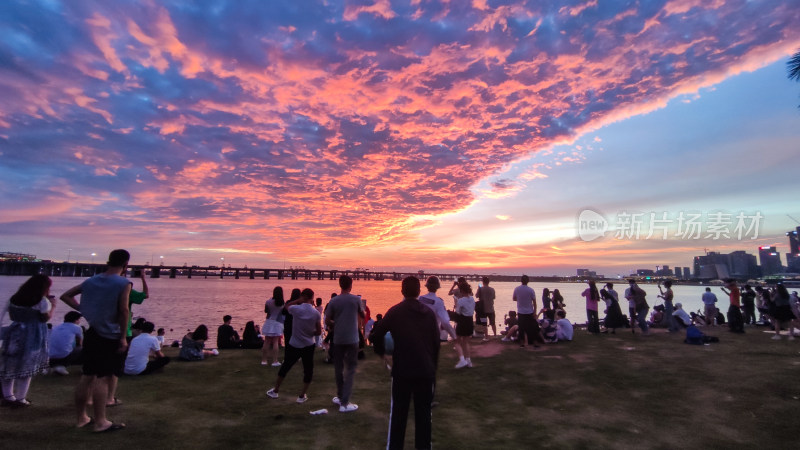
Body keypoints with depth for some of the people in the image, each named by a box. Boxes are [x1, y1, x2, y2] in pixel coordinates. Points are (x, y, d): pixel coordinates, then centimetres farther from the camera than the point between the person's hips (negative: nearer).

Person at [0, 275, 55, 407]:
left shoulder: (14, 298, 8)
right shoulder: (42, 301, -12)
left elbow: (12, 316, 13)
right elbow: (46, 318, -6)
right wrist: (52, 306, 5)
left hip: (15, 333, 6)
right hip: (33, 336, -6)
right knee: (26, 368, 3)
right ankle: (20, 399, 9)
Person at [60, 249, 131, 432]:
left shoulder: (91, 281, 8)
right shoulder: (124, 283, -14)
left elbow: (65, 296, 13)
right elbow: (123, 311, -19)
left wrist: (82, 309, 8)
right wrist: (123, 337, -12)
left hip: (91, 334, 7)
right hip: (110, 337, -7)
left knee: (87, 376, 15)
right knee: (102, 378, -2)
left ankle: (81, 418, 26)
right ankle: (100, 422, 5)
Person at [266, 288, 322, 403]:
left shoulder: (296, 309, -15)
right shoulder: (316, 313, -10)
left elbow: (286, 306, 9)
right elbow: (319, 332, -4)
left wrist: (298, 300, 3)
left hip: (294, 345, 0)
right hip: (309, 346, 0)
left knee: (285, 367, 19)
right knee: (308, 371, 14)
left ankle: (275, 391, 35)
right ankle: (302, 396, 17)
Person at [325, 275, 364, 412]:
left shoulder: (334, 301, -2)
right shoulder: (356, 299, -4)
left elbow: (327, 321, 2)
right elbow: (362, 315, 11)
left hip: (338, 339, 2)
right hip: (352, 339, -2)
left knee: (339, 369, 16)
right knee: (350, 370, 3)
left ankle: (340, 397, 29)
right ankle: (344, 403, -1)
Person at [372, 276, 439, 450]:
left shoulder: (395, 311, -4)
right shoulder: (429, 313, 4)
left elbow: (378, 333, -11)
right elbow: (436, 343, 6)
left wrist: (382, 354, 5)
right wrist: (433, 368, 15)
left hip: (402, 371, -2)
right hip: (426, 371, 2)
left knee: (398, 413, 12)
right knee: (423, 413, 12)